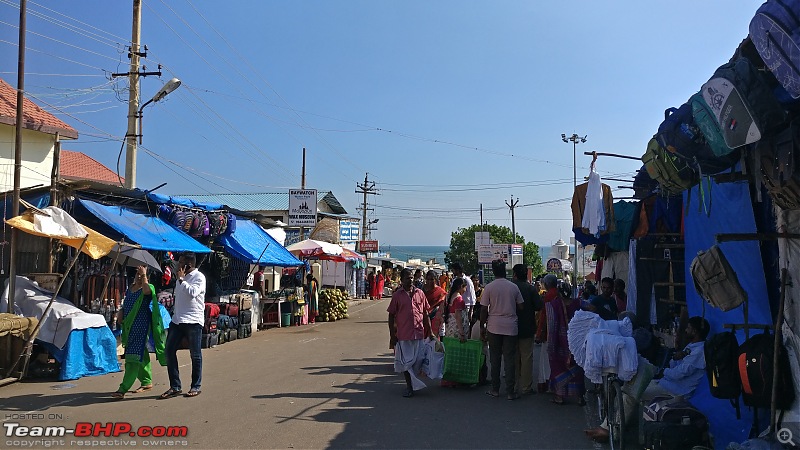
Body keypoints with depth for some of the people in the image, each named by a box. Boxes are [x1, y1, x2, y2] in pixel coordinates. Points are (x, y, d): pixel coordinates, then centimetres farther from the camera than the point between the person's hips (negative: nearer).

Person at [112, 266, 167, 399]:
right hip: (129, 326, 8)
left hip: (141, 327, -8)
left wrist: (144, 275, -21)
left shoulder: (148, 287, -5)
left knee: (134, 358, -11)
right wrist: (121, 314, 10)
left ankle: (123, 389, -15)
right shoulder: (130, 288, 16)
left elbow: (146, 290, -31)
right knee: (142, 355, 17)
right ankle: (147, 381, 29)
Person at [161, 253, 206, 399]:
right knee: (169, 351, 2)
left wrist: (181, 279, -16)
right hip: (177, 320, 8)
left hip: (193, 321, -8)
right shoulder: (181, 277, 17)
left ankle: (196, 387, 13)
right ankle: (175, 387, 9)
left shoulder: (199, 277, -7)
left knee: (195, 354, 2)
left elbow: (192, 292, -23)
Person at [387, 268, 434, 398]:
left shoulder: (420, 293, 6)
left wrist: (430, 332, 8)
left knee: (418, 360, 6)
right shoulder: (397, 295, 0)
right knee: (405, 361, 6)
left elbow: (426, 314, 11)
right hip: (403, 335, -2)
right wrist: (392, 335, -2)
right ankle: (409, 386, 19)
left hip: (419, 333, 2)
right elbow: (391, 316, 2)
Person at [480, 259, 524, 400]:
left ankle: (495, 389, 15)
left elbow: (484, 309, -5)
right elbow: (520, 307, 4)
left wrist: (482, 327, 4)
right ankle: (510, 391, 5)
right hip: (510, 327, 1)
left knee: (495, 358, 10)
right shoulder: (513, 287, -1)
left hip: (494, 327, -1)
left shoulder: (489, 287, -6)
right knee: (509, 359, 4)